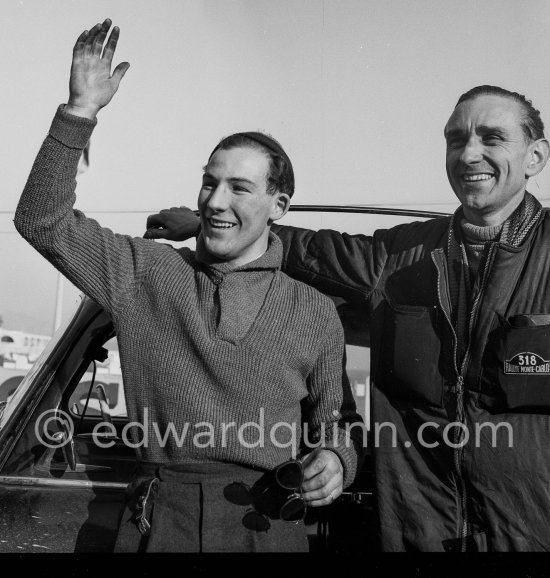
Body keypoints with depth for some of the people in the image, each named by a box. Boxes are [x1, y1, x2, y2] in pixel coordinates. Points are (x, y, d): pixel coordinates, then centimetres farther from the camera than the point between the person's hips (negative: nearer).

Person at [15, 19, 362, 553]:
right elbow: (44, 223, -2)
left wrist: (334, 459, -12)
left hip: (266, 524, 0)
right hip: (157, 519, 0)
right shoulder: (147, 273, 4)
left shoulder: (316, 313, 4)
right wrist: (80, 111, -10)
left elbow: (336, 421, 11)